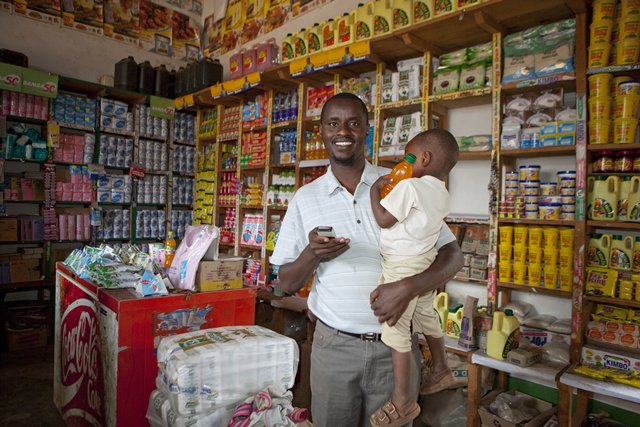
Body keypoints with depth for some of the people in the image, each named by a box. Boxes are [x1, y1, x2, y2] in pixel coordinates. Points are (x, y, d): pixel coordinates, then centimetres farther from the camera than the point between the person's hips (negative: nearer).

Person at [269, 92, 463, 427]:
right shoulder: (305, 198, 0)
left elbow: (452, 255, -3)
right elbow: (287, 284, 3)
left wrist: (407, 287, -22)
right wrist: (312, 254, -19)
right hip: (334, 345, 1)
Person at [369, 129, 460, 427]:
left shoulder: (409, 186, -18)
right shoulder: (442, 193, 8)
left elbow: (384, 220, -18)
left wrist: (375, 189, -5)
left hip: (402, 266, -9)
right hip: (427, 263, 9)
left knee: (396, 328, -3)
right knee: (426, 317, 24)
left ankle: (403, 401, 5)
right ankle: (442, 372, 43)